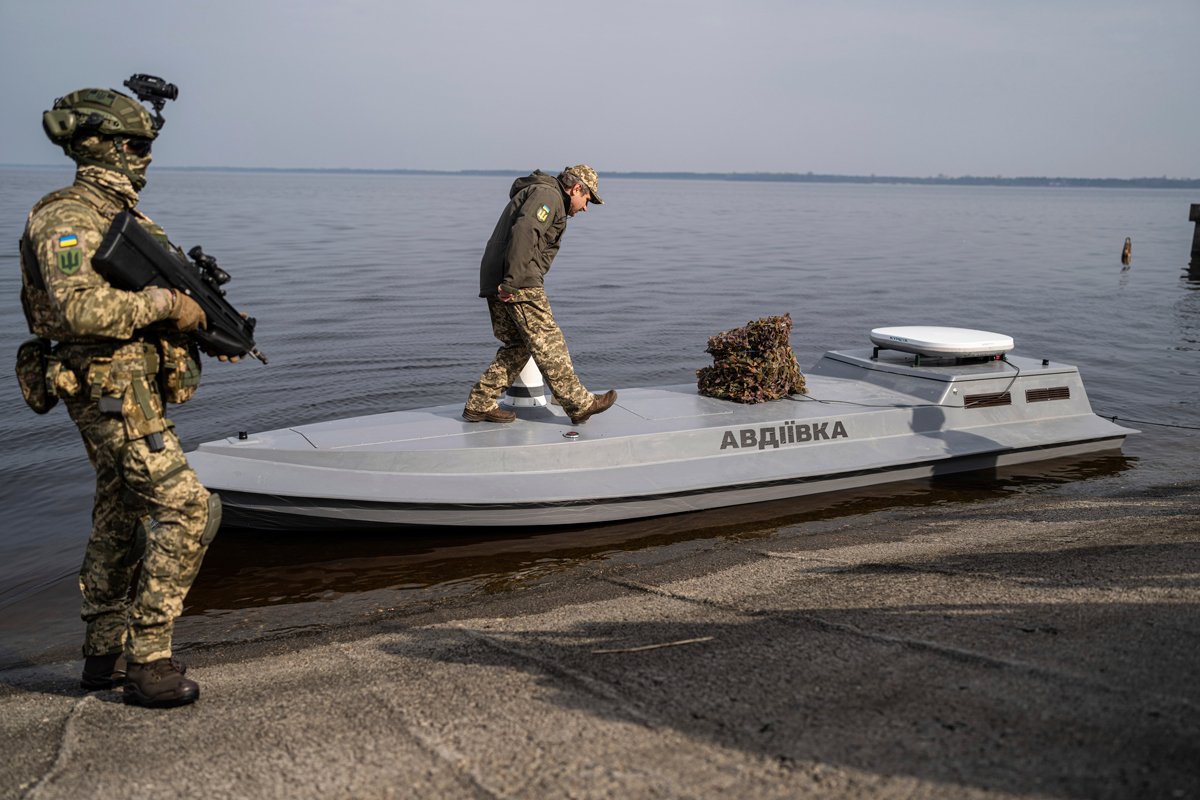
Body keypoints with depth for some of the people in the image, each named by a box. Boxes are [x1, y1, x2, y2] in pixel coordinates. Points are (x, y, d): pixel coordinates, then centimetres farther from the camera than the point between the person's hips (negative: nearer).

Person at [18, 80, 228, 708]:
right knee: (186, 510, -13)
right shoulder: (67, 218, -14)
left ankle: (104, 655, 27)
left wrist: (213, 321, 6)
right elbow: (81, 308, -28)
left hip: (133, 388, 10)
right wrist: (163, 302, -20)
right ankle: (147, 661, -6)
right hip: (114, 390, -10)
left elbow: (149, 290, 23)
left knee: (120, 520, 15)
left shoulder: (123, 214, 17)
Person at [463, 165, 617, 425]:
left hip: (495, 282, 10)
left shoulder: (534, 192, 30)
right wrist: (512, 281, -27)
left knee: (516, 345, 13)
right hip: (520, 283, -10)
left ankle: (480, 405, 13)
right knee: (548, 342, -6)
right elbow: (524, 232, -22)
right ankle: (579, 404, -1)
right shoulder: (548, 195, -6)